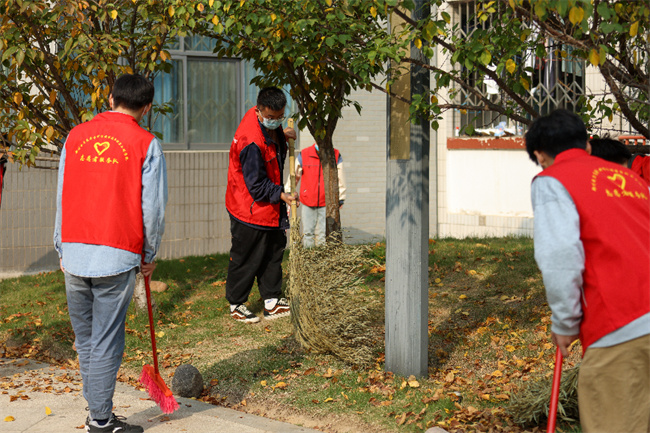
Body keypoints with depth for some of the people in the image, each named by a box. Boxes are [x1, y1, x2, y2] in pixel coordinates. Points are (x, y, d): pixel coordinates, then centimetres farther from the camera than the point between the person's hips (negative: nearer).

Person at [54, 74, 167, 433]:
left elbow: (62, 199, 11)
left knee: (85, 340, 15)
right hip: (117, 256, -4)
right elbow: (153, 207, -4)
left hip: (74, 254, 4)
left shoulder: (75, 137, 8)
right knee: (106, 343, 0)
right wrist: (149, 255, 8)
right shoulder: (145, 144, -4)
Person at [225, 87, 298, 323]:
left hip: (271, 208, 9)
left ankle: (272, 301, 27)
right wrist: (282, 195, -29)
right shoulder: (251, 142, -29)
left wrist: (281, 135, 5)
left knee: (274, 252, 16)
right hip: (250, 208, -9)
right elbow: (256, 184, -25)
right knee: (246, 257, 3)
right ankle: (236, 304, 20)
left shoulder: (269, 126, -2)